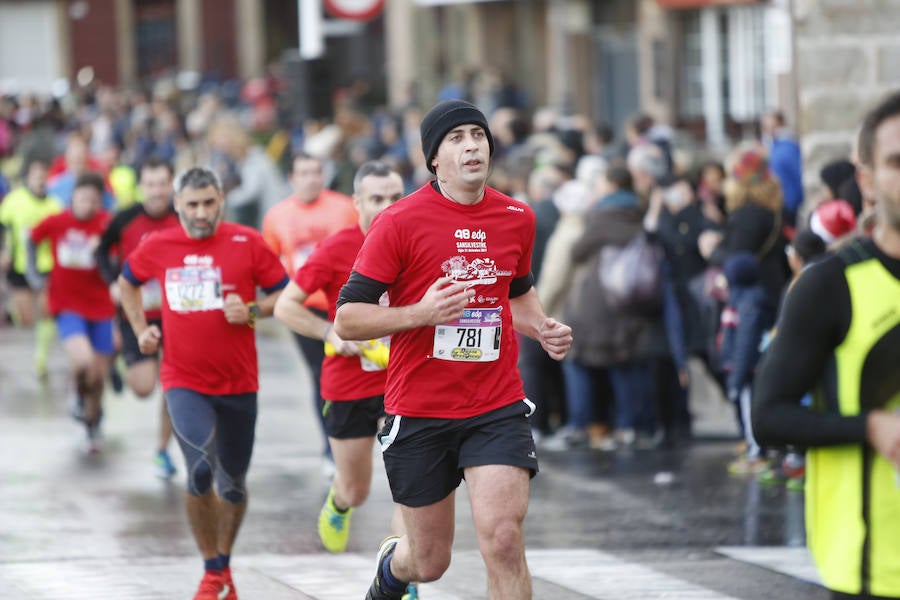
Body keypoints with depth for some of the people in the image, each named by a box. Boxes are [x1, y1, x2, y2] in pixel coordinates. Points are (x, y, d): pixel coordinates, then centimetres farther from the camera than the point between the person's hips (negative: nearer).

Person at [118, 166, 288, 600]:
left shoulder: (247, 243, -5)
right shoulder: (157, 247, 0)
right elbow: (127, 283, 20)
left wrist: (253, 312, -17)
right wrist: (141, 329, 8)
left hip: (238, 383, 1)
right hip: (184, 382, -1)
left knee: (233, 485, 12)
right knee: (201, 471, -21)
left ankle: (224, 562, 37)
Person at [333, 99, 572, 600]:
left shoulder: (518, 218, 5)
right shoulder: (400, 223, -9)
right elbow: (347, 319, -9)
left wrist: (543, 329, 5)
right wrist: (422, 312, -24)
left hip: (498, 409, 2)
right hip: (418, 413, -2)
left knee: (503, 540, -19)